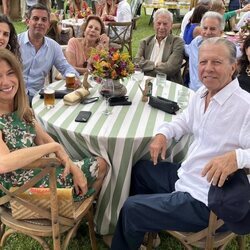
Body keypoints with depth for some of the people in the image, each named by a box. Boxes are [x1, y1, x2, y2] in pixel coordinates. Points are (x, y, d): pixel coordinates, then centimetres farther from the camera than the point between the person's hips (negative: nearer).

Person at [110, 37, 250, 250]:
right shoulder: (201, 94, 3)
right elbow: (185, 121, 20)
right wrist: (163, 134, 2)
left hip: (204, 200, -9)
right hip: (185, 176, 9)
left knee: (131, 209, -2)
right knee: (140, 169, 28)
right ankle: (146, 226, 47)